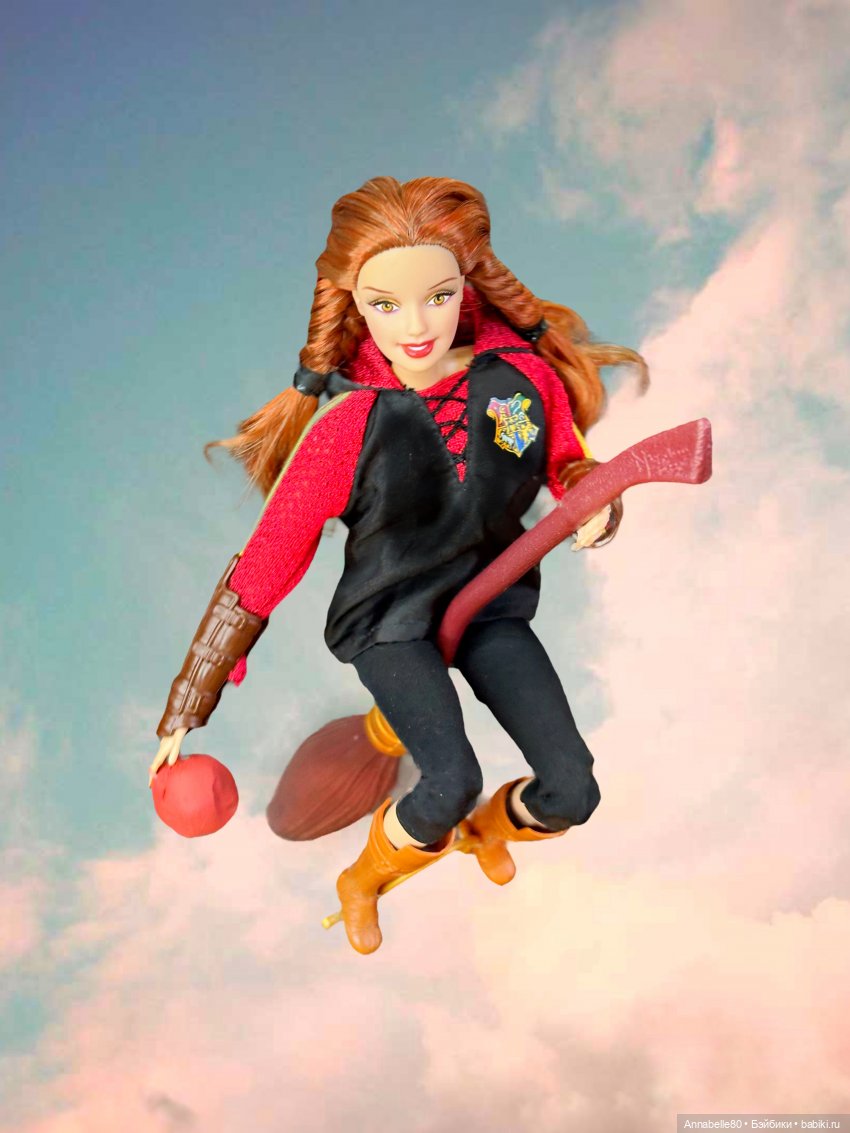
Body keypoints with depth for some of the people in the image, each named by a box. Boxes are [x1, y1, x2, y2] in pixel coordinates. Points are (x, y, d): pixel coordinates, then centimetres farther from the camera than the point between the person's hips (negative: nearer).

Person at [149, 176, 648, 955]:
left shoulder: (524, 375, -16)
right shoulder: (346, 430, -24)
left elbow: (571, 466, 6)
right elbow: (261, 571, -16)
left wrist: (596, 509, -19)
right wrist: (186, 712, -13)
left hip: (491, 602, 4)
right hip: (390, 622, -3)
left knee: (572, 795, -6)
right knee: (451, 786, -27)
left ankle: (488, 827, 33)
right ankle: (362, 883, 9)